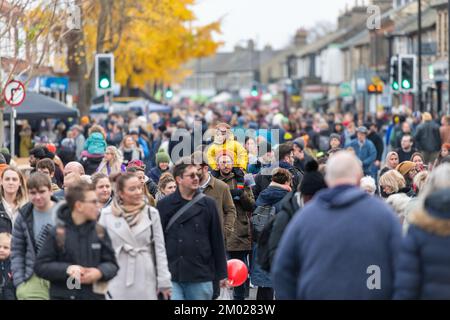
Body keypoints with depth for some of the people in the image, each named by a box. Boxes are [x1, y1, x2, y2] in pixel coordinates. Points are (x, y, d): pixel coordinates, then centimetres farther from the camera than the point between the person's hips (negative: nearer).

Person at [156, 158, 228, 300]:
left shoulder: (207, 204, 4)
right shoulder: (165, 205, 1)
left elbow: (217, 240, 7)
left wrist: (222, 273, 7)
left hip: (201, 276, 2)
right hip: (172, 276, -2)